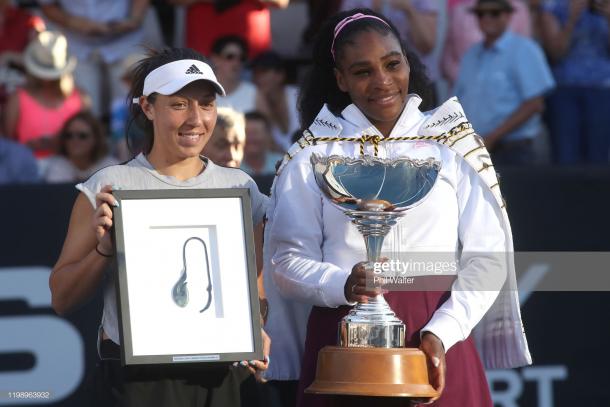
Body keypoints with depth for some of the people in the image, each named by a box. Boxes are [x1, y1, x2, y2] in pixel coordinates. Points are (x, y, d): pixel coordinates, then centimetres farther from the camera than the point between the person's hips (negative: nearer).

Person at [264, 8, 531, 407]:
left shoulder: (453, 146, 6)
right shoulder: (311, 157, 6)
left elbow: (486, 257, 1)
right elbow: (288, 260, 0)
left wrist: (442, 333, -12)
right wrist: (343, 286, -20)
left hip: (438, 346, 0)